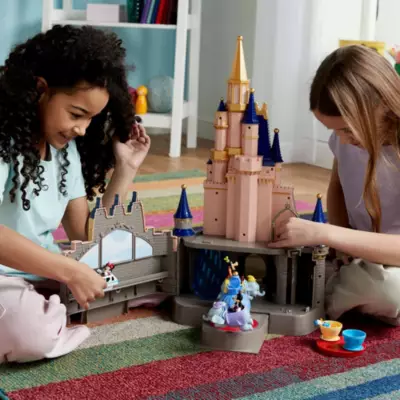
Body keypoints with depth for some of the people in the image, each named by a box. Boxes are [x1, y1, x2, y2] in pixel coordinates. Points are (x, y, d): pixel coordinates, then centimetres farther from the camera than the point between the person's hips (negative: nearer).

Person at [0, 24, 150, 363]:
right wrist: (71, 271, -33)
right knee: (31, 330, -40)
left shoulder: (65, 147, 7)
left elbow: (84, 235, 4)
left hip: (42, 275, 8)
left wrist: (125, 170, -1)